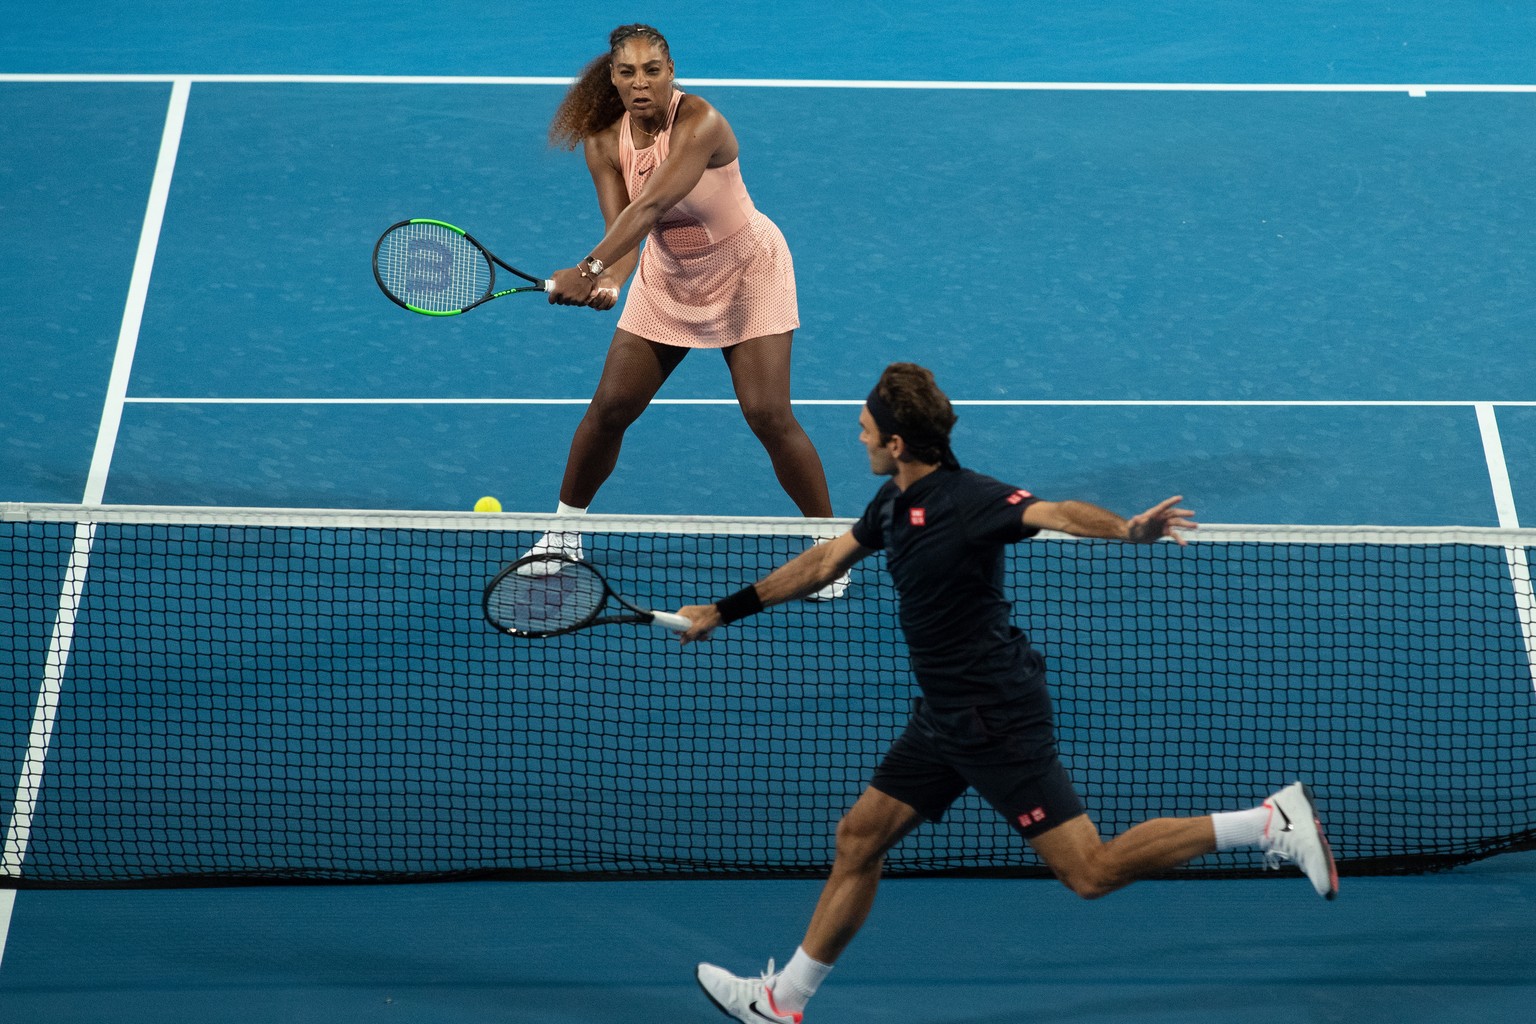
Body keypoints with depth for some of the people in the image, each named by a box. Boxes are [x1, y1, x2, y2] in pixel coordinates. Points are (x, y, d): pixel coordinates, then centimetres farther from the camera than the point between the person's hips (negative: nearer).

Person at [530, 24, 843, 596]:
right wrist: (610, 281, -39)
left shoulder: (699, 123, -30)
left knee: (768, 415, -13)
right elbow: (620, 225, -18)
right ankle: (564, 535, 19)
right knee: (610, 406, 0)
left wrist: (589, 269, -51)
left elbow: (648, 207, -41)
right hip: (667, 277, 5)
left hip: (745, 271, -5)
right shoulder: (604, 142, -11)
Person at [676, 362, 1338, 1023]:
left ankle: (1272, 822, -4)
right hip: (944, 715, 9)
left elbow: (1055, 514, -38)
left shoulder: (967, 499, -20)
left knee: (1091, 874, -10)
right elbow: (824, 563, 25)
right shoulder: (896, 502, 8)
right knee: (858, 839, 14)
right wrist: (724, 611, 31)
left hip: (997, 716, -9)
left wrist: (1128, 531, -59)